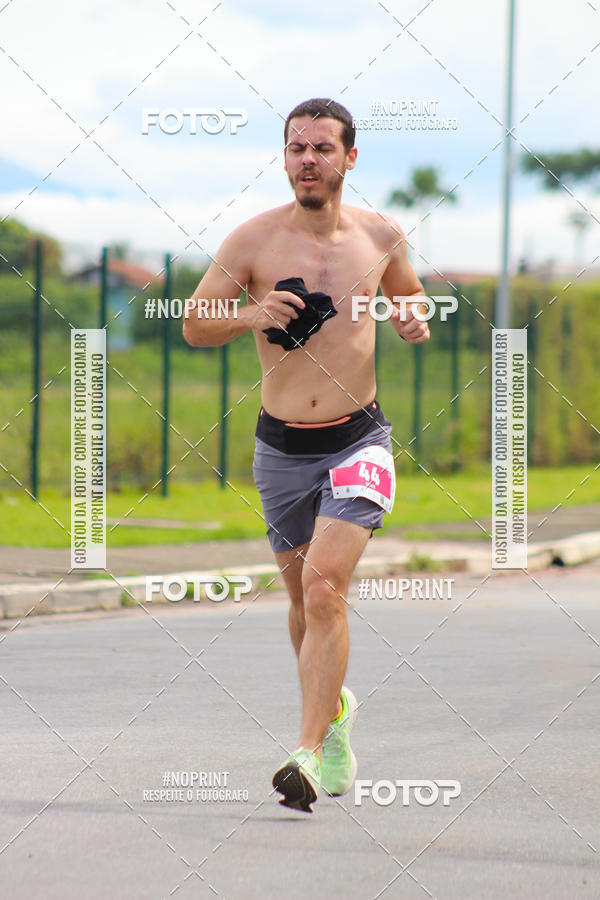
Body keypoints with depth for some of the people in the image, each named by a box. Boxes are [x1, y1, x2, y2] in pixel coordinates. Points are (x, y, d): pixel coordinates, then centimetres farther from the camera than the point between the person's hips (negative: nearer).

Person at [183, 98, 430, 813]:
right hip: (282, 449, 1)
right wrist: (249, 316, -17)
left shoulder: (381, 235, 0)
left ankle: (309, 754, -20)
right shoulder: (252, 241, -5)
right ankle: (333, 706, 43)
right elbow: (194, 326, 3)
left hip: (358, 440, -1)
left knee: (324, 586, -19)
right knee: (303, 598, 14)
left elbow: (408, 292, 20)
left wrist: (413, 319, -3)